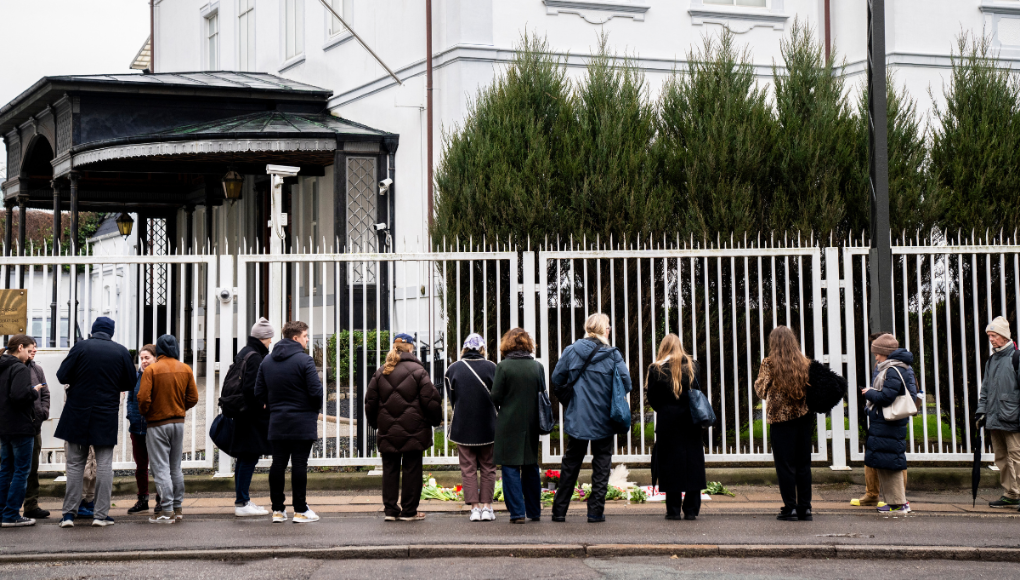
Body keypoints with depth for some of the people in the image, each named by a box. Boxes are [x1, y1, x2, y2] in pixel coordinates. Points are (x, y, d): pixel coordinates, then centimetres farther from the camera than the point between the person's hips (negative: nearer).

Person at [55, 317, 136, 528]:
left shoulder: (81, 347, -7)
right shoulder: (121, 352, -2)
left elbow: (62, 376, -8)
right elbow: (130, 383, 5)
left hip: (77, 414, 0)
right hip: (106, 416, 0)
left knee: (75, 464, 7)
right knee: (104, 464, 6)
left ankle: (69, 513, 6)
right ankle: (101, 514, 4)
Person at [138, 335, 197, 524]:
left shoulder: (151, 370, -12)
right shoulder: (186, 369, 1)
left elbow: (144, 398, -17)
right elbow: (193, 398, 2)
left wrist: (144, 413, 2)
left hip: (157, 424, -5)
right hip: (179, 422, 5)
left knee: (161, 468, -2)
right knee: (176, 468, 15)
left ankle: (167, 511, -6)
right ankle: (178, 508, 17)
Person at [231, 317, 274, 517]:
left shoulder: (243, 354, 15)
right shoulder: (255, 357, -15)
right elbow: (250, 387, -23)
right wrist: (262, 403, -11)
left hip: (242, 416, 10)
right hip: (253, 417, -10)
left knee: (244, 458, 13)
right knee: (249, 457, -7)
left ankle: (241, 500, 17)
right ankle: (242, 503, -6)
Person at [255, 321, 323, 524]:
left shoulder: (267, 361, 9)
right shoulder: (304, 360, -11)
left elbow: (259, 393, 10)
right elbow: (316, 391, -14)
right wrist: (316, 408, 5)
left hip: (277, 422, 5)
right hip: (302, 423, -5)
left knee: (278, 464, 8)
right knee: (299, 464, -2)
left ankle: (277, 509, 11)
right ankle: (300, 510, 2)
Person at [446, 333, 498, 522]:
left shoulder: (453, 369, -2)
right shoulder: (491, 367, -5)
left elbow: (452, 398, 6)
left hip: (462, 427, 0)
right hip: (488, 427, 0)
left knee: (468, 469, 6)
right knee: (488, 468, 9)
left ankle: (475, 507, 0)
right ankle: (487, 507, 5)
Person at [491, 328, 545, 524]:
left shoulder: (503, 366, -10)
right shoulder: (537, 367, 1)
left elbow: (495, 397, -7)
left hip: (509, 424, -4)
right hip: (531, 424, 4)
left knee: (511, 469, 0)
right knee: (531, 468, 14)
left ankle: (517, 512, -5)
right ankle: (534, 512, 20)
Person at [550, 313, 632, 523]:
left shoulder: (571, 351, -2)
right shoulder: (613, 355, -7)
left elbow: (556, 379, 2)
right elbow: (626, 384, -10)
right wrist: (612, 399, 9)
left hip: (576, 419, 2)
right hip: (603, 419, -2)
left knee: (571, 463, 12)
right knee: (602, 463, 9)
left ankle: (559, 511, 13)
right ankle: (596, 511, 5)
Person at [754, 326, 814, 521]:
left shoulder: (769, 363, -7)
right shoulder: (805, 363, 3)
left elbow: (761, 389, -4)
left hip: (781, 417, -3)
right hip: (804, 416, 3)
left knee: (785, 464, 2)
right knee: (803, 463, 9)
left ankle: (790, 507, 1)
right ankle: (805, 507, 10)